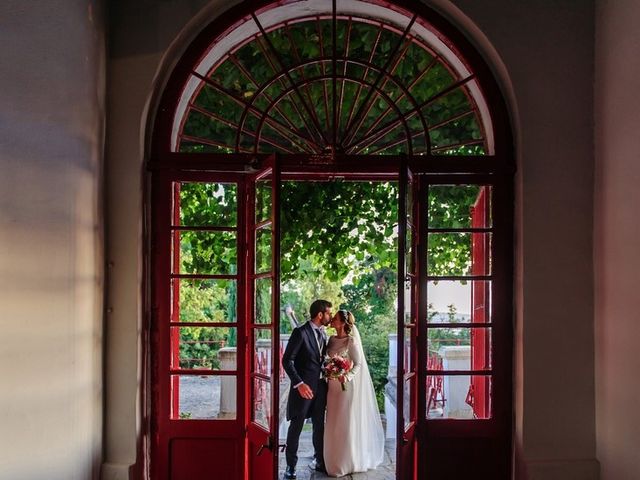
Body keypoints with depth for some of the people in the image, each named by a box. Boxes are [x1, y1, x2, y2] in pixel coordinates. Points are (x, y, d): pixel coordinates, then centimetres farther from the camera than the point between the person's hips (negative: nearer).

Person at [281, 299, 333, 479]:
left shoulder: (323, 333, 9)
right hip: (304, 387, -6)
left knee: (319, 426, 13)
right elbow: (287, 360, -15)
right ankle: (291, 465, 12)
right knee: (296, 426, 2)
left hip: (320, 386, 7)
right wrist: (299, 383, -20)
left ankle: (320, 462, 23)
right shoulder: (300, 332, -13)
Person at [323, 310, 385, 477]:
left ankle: (348, 462, 14)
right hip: (333, 386, 6)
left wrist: (348, 377, -26)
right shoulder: (332, 340, 6)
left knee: (347, 423, 1)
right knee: (334, 423, 11)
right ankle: (336, 459, 24)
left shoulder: (351, 341, -13)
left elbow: (358, 364, -12)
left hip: (348, 387, -6)